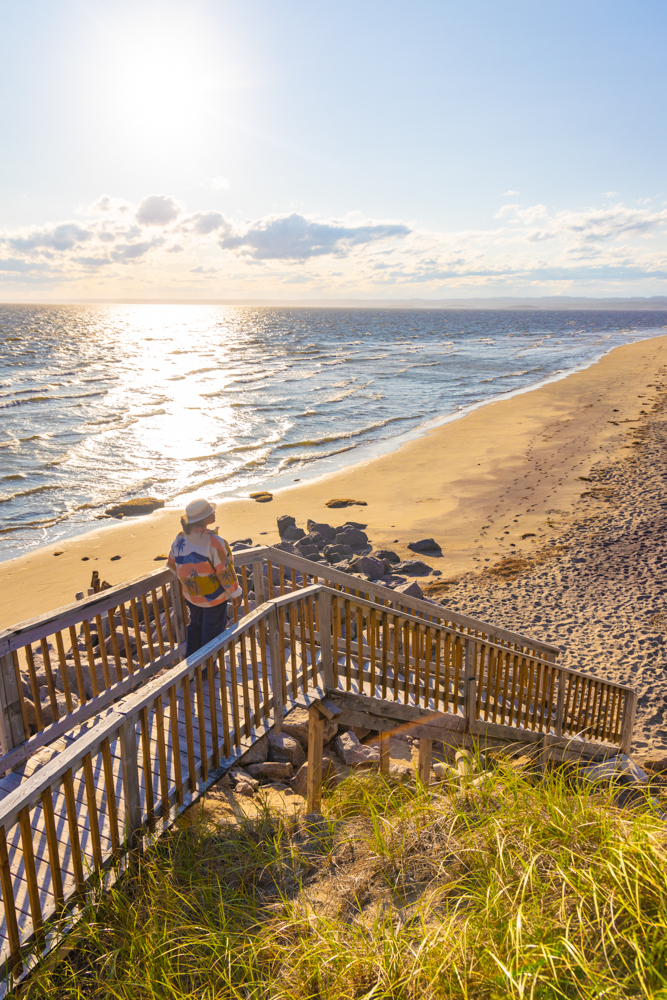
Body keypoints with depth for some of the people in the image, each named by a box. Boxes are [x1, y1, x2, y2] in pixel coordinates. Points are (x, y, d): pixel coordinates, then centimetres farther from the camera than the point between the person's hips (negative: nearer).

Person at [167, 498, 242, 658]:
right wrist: (235, 593, -8)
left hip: (190, 595, 6)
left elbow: (172, 564, 5)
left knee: (195, 624, 27)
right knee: (212, 632, 14)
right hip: (213, 596, -6)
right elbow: (225, 571, -22)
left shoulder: (180, 538, -8)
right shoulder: (213, 542, -28)